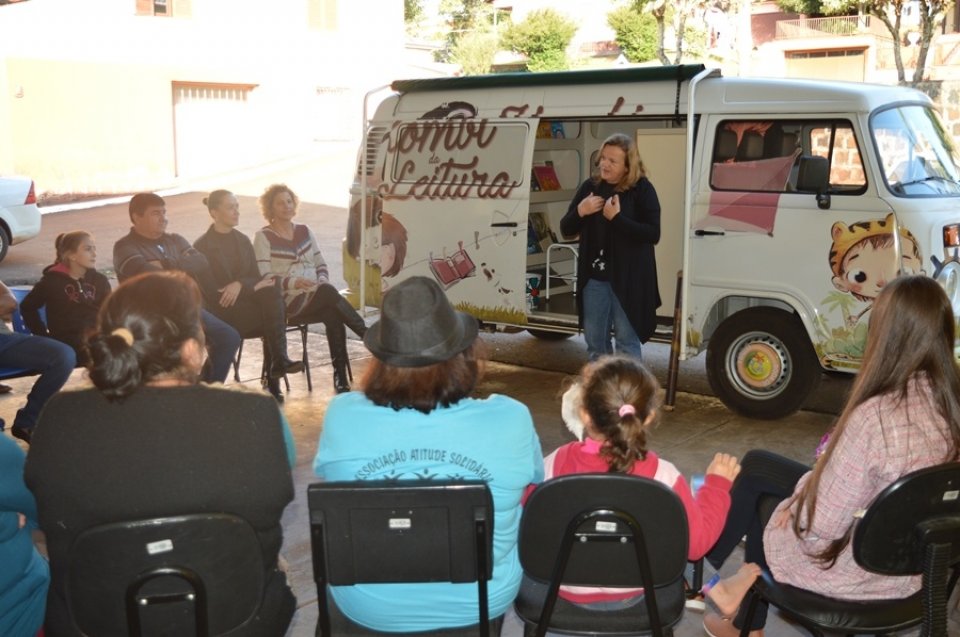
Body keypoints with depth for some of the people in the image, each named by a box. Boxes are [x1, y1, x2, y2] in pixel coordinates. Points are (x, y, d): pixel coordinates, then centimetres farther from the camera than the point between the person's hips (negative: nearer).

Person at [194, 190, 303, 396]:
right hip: (222, 311, -5)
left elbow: (255, 277, 9)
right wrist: (252, 287, -19)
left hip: (246, 302, 5)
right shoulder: (203, 246, -3)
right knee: (276, 313, -29)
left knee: (272, 292, -30)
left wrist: (240, 285, -17)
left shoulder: (242, 240, 16)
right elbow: (208, 291, -11)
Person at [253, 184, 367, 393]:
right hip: (287, 302, -4)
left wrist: (322, 281, -5)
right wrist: (294, 282, -23)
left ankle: (340, 376, -30)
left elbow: (321, 265, 18)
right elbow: (264, 278, -8)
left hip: (315, 299, 4)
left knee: (333, 315, -30)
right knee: (327, 292, -33)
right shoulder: (263, 237, 1)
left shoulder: (305, 231, 17)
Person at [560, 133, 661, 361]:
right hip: (593, 277, 5)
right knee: (594, 340, 14)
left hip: (628, 278, -5)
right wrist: (580, 211, -12)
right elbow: (566, 229, 8)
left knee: (627, 340, 1)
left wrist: (617, 218, -22)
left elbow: (653, 234, -16)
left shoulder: (642, 189, -8)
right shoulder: (590, 186, 5)